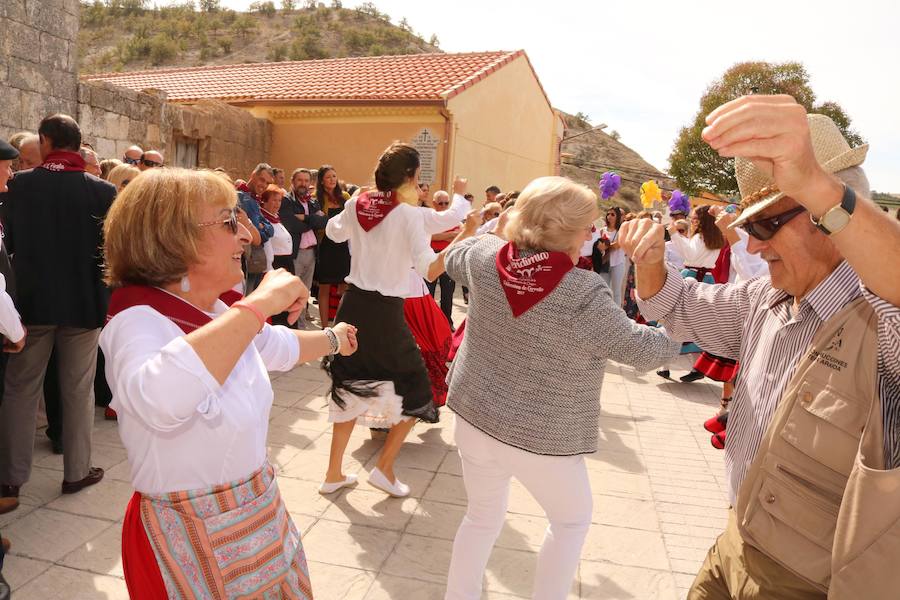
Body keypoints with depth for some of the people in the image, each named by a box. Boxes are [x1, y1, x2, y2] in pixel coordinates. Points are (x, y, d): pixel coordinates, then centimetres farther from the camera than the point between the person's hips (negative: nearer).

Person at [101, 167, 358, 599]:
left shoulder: (220, 315, 1)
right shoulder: (137, 321, -25)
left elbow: (280, 346, 22)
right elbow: (157, 399, -48)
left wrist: (332, 339, 37)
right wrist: (262, 302, -41)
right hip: (191, 539, -8)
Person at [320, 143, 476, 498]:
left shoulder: (356, 205, 3)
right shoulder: (411, 214, -14)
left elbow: (333, 233, 25)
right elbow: (431, 271, -22)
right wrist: (466, 234, -17)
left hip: (353, 304, 6)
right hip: (385, 310, -6)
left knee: (351, 388, 19)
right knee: (414, 392, 14)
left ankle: (334, 474, 26)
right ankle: (384, 468, 11)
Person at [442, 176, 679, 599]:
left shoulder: (486, 256, -10)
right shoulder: (585, 293, -25)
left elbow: (452, 259, 14)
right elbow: (637, 349, -12)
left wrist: (500, 229, 17)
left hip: (475, 417, 5)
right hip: (542, 437, -5)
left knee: (482, 516, 26)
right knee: (572, 518, 25)